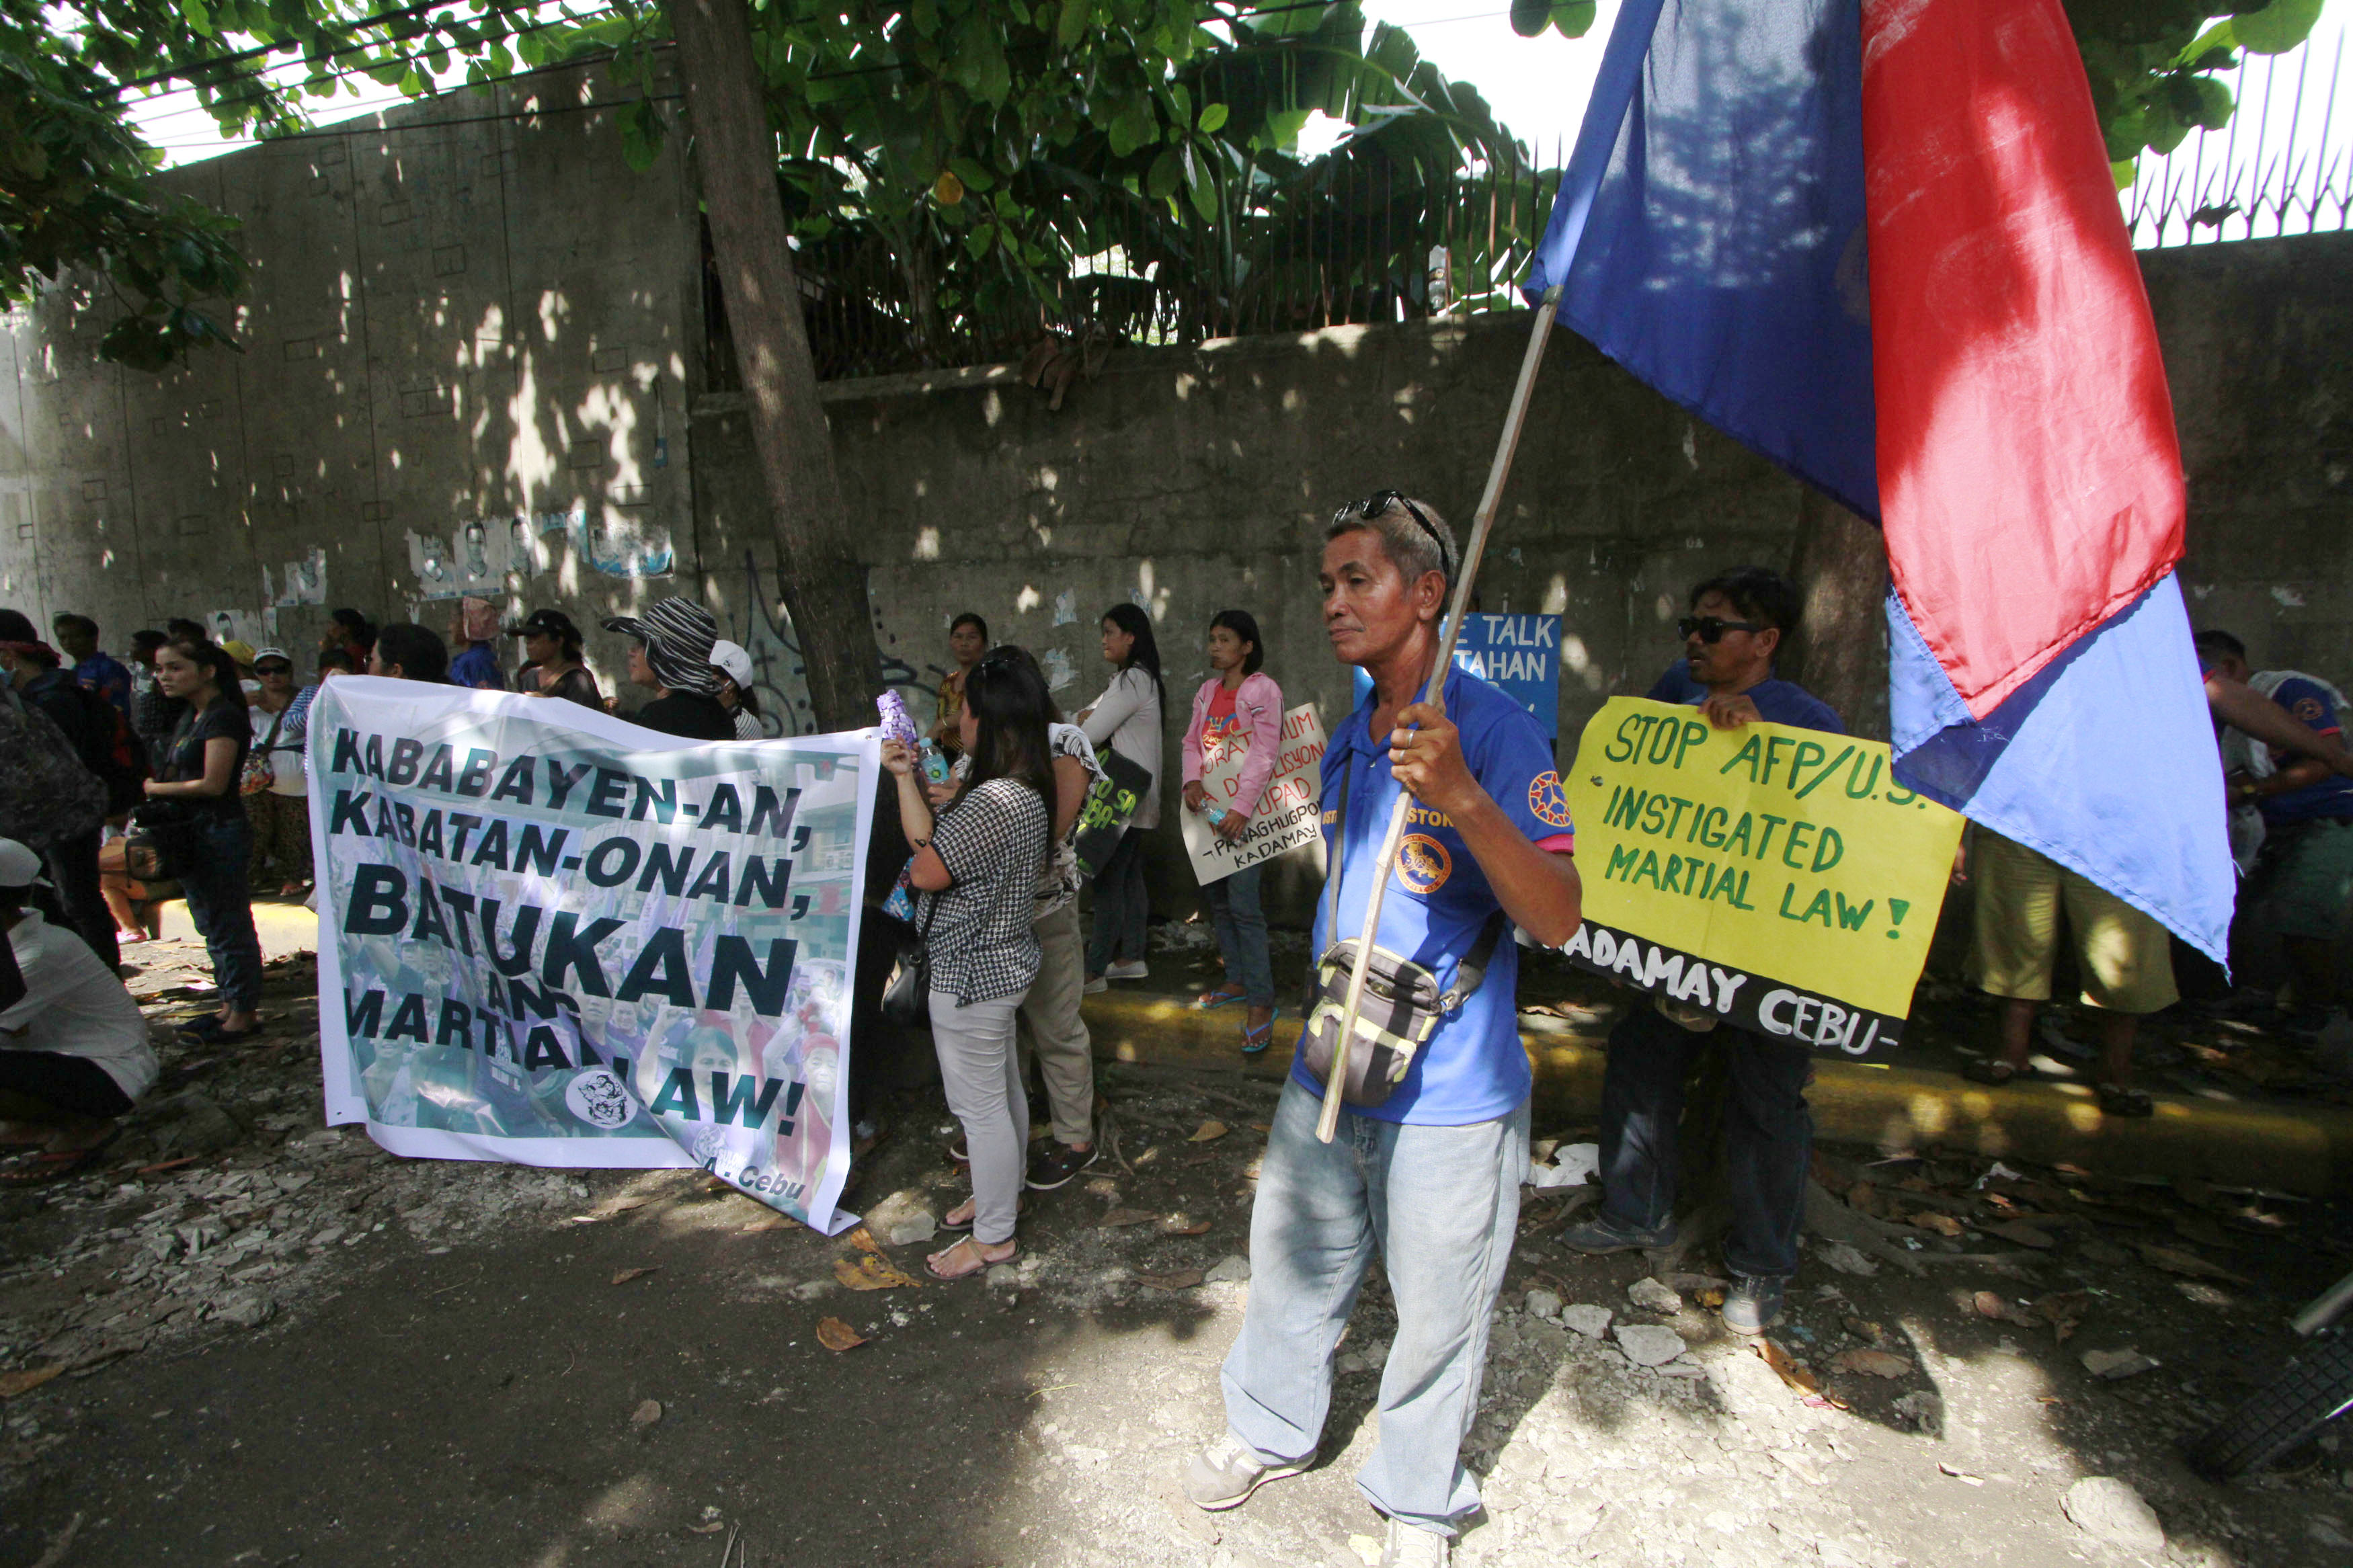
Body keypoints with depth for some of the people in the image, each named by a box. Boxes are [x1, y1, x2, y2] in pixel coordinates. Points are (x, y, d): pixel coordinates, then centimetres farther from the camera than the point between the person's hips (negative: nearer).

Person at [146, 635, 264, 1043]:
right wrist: (157, 786, -3)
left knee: (229, 924, -3)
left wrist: (156, 788, -7)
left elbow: (213, 783, -19)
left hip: (220, 831, -10)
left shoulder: (223, 717, -14)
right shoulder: (189, 716, 15)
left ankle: (244, 1014, 5)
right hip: (195, 833, 10)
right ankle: (230, 1006, 25)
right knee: (211, 923, 15)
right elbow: (180, 773, 17)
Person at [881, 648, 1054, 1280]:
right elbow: (931, 841, 5)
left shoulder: (993, 803, -29)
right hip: (1000, 962, 10)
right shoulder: (1023, 791, 4)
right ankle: (1002, 1192, 44)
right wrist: (907, 776, 7)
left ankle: (993, 1236, 23)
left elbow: (925, 870, -20)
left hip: (971, 972, -10)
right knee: (1003, 1089, 24)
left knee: (979, 1104, 6)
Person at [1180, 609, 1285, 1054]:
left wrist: (1242, 809, -22)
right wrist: (1192, 781, -9)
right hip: (1210, 807, 8)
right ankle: (1237, 981, 27)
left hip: (1247, 810, -7)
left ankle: (1261, 1003, -7)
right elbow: (1192, 741, 12)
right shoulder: (1207, 691, 14)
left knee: (1243, 903, -13)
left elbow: (1264, 753, -15)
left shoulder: (1263, 690, -8)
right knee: (1217, 899, 13)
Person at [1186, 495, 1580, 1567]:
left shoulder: (1494, 730, -17)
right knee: (1291, 1267, 22)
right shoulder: (1347, 743, 7)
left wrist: (1464, 796, -39)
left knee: (1436, 1313, 14)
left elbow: (1557, 919, -26)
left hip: (1448, 1099, -6)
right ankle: (1270, 1434, 48)